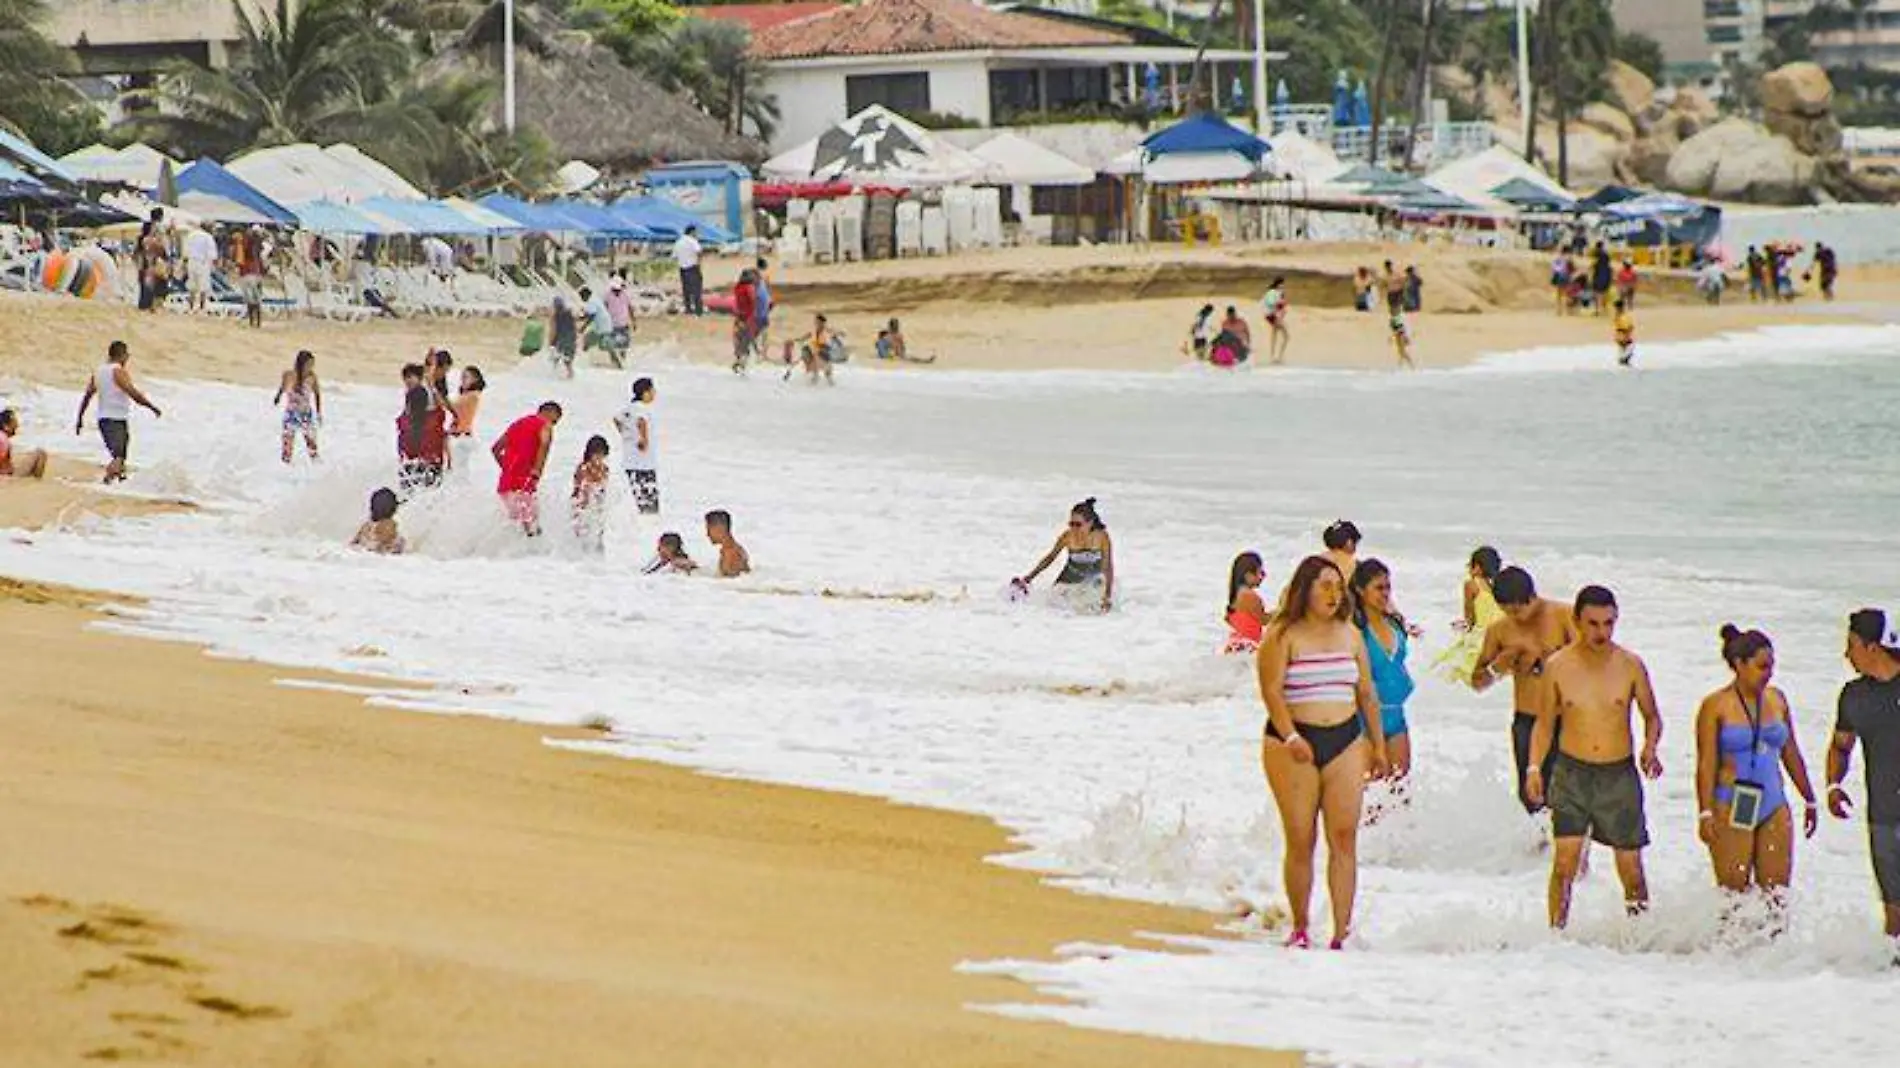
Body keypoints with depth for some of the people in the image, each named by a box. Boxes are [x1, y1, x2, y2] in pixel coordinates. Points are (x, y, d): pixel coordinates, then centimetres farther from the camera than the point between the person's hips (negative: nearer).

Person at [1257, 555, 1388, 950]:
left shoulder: (1349, 635, 14)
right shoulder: (1283, 635, -2)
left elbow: (1367, 694, 20)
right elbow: (1271, 690, -11)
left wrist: (1377, 745, 18)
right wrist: (1290, 737, -23)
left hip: (1346, 741, 4)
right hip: (1295, 744, -4)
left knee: (1344, 836, -6)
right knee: (1301, 840, -2)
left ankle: (1341, 932, -7)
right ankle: (1299, 929, 10)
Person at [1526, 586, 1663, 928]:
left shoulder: (1630, 665, -1)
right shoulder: (1558, 666, -1)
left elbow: (1651, 716, 11)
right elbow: (1545, 722, 9)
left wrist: (1650, 748, -10)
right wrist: (1534, 766, -4)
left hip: (1620, 775, 1)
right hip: (1571, 773, 0)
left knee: (1631, 867, 4)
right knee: (1564, 862, -12)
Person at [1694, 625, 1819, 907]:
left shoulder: (1777, 700, 9)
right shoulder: (1716, 706, -5)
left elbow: (1791, 754, 18)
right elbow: (1707, 764, -7)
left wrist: (1810, 801, 21)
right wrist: (1705, 813, -14)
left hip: (1774, 807, 5)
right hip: (1732, 808, -4)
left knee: (1776, 893, 0)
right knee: (1734, 894, -3)